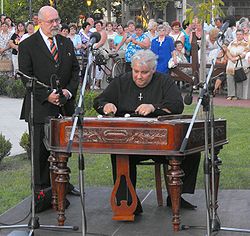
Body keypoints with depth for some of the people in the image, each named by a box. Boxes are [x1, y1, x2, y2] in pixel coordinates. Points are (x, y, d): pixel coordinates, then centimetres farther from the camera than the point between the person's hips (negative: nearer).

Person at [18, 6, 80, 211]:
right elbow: (26, 76, -8)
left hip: (65, 105, 5)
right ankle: (42, 187, 10)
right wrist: (47, 95, -16)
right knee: (41, 149, 0)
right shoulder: (27, 46, -4)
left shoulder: (67, 43, 12)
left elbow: (76, 70, 12)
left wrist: (70, 91, -5)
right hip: (40, 107, -5)